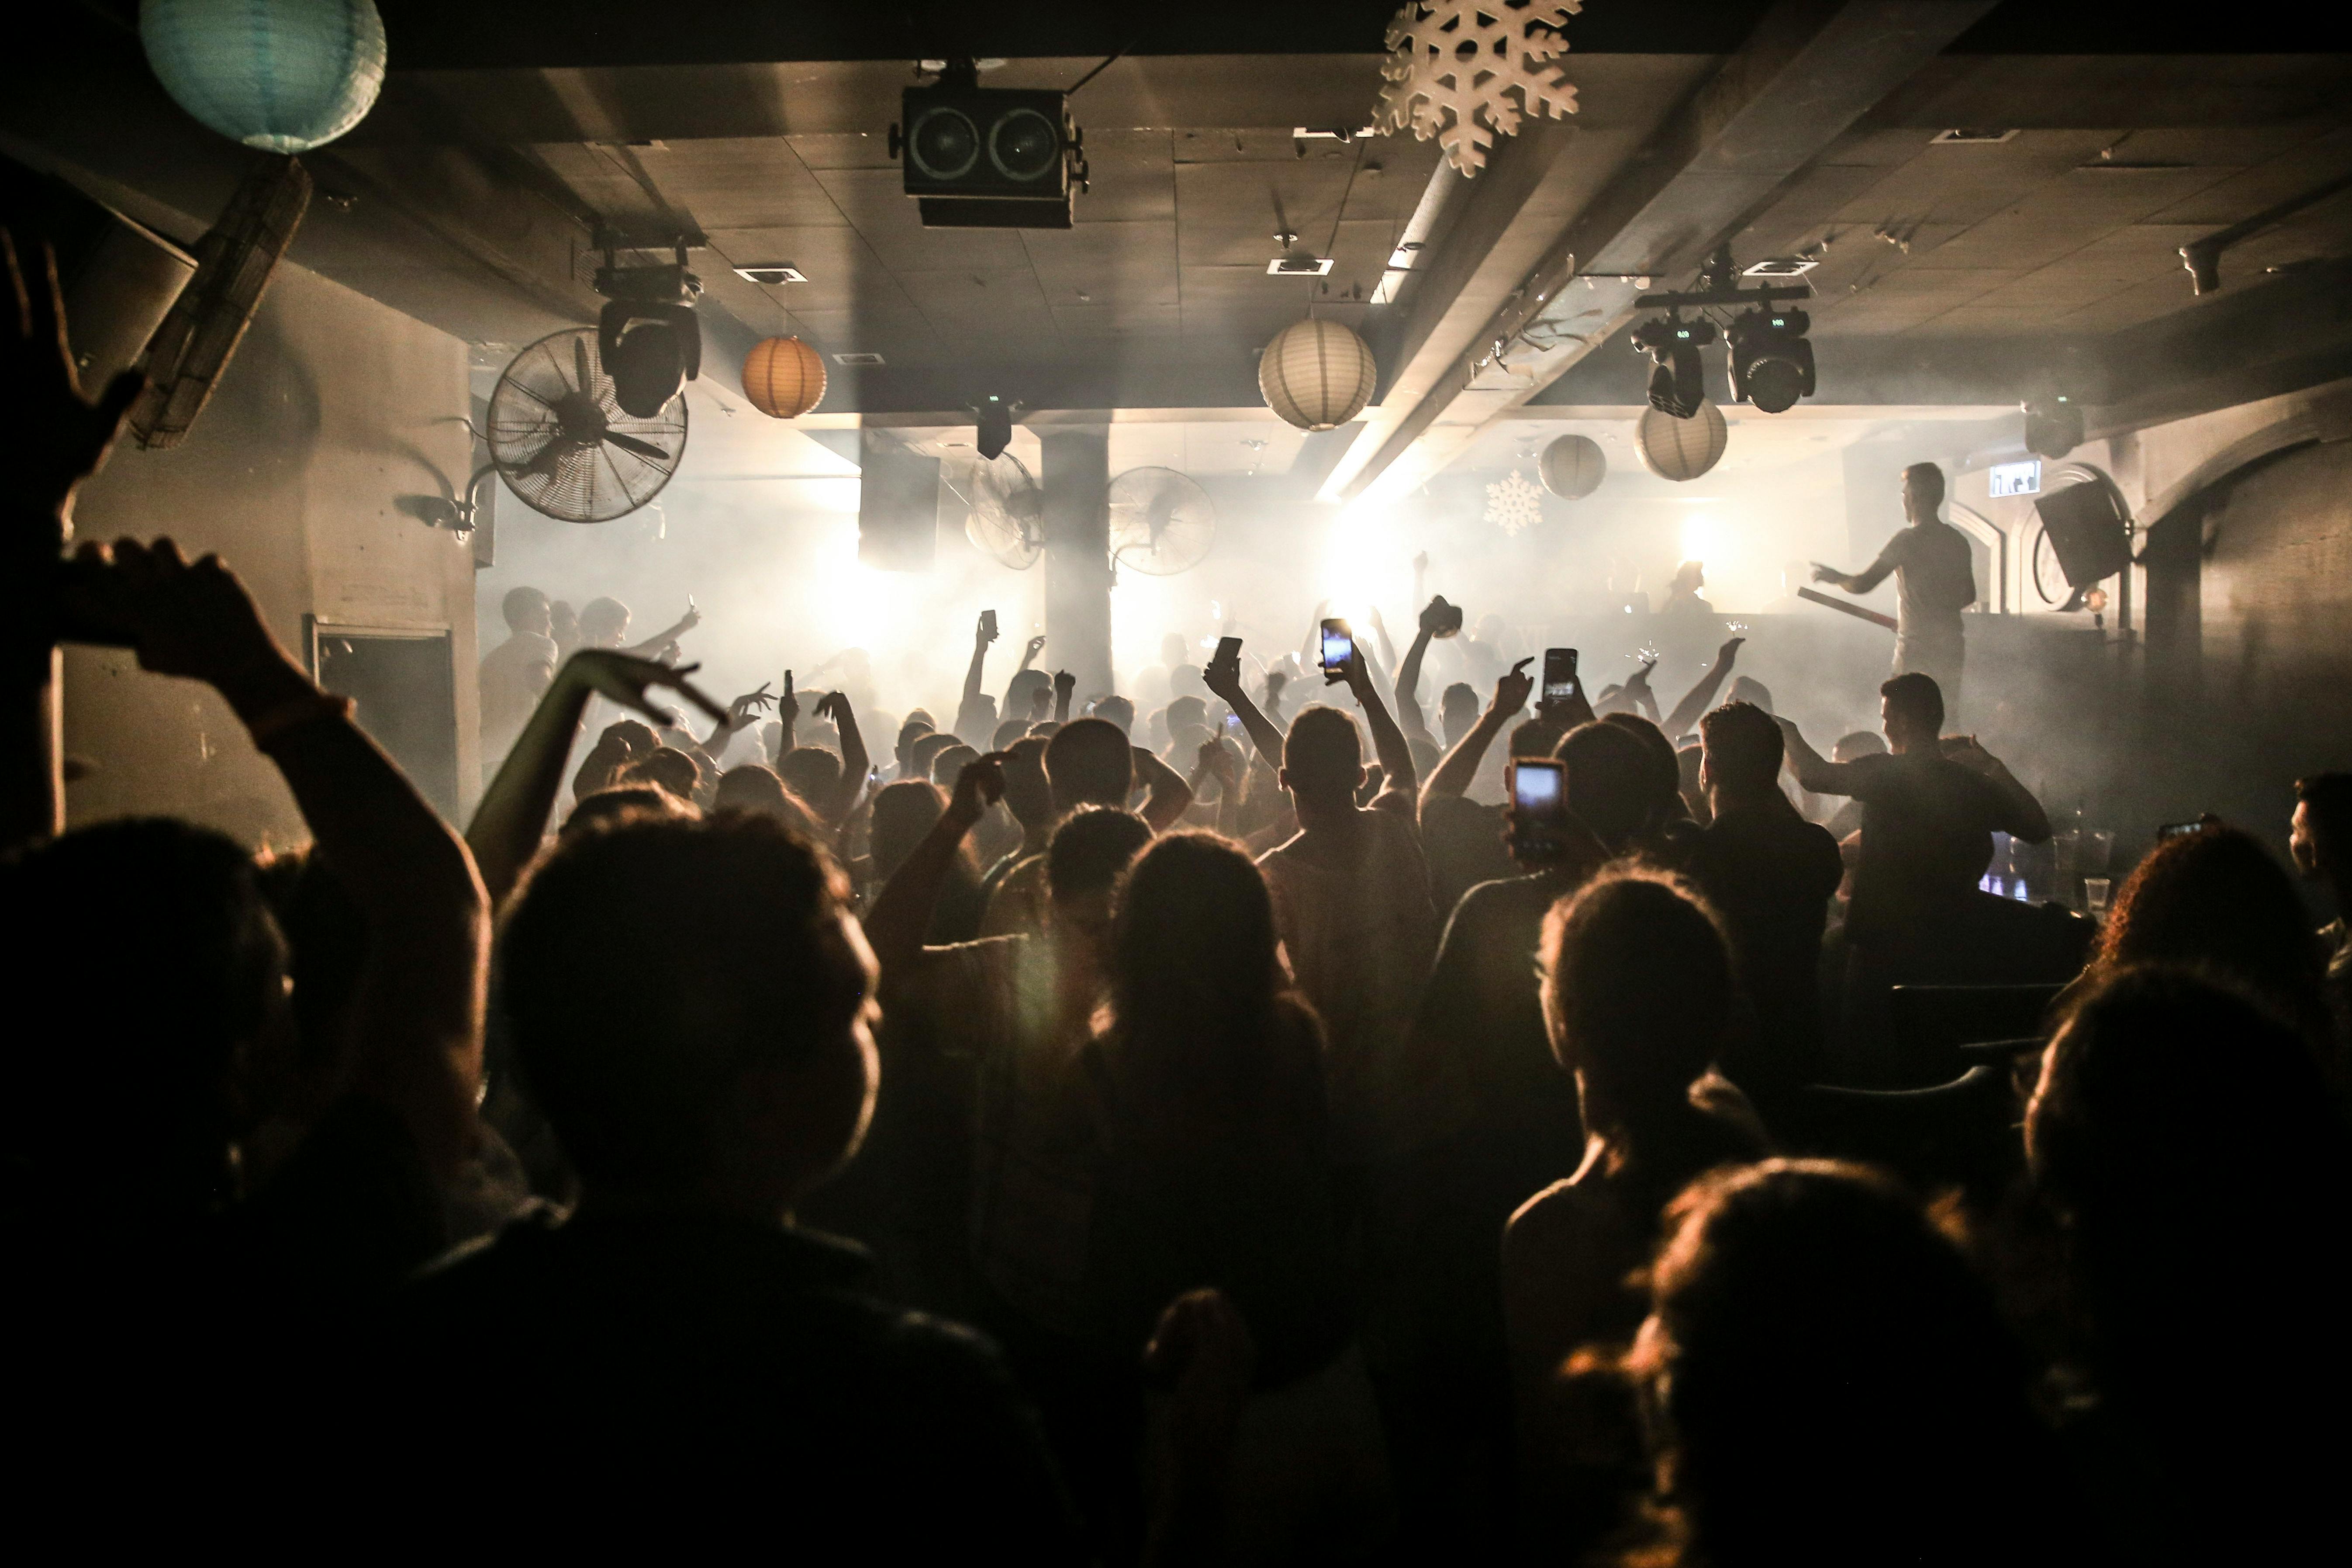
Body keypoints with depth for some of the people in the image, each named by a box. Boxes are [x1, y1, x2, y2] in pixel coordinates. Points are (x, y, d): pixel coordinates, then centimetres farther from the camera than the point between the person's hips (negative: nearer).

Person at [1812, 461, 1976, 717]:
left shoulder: (1909, 540, -13)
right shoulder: (1959, 541, 9)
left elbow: (1862, 584, -15)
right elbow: (1969, 596, 20)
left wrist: (1834, 577, 4)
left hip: (1918, 650, -7)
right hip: (1952, 647, 7)